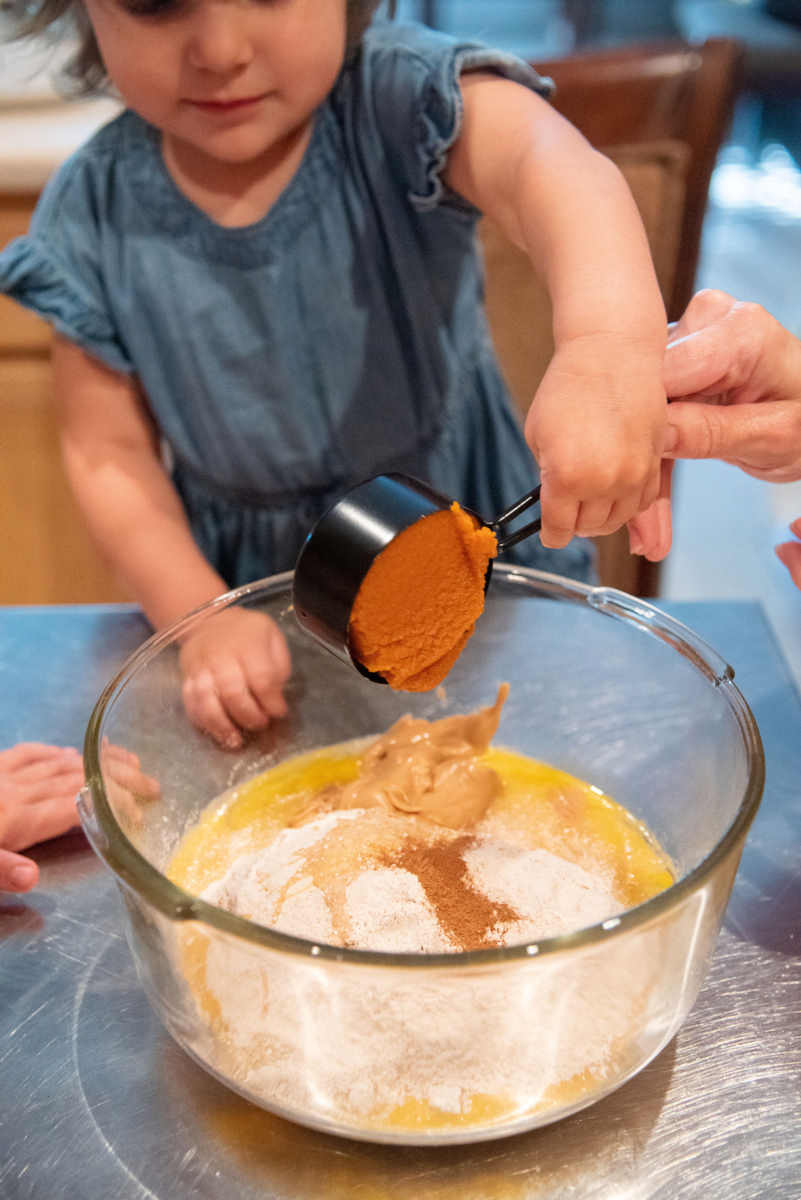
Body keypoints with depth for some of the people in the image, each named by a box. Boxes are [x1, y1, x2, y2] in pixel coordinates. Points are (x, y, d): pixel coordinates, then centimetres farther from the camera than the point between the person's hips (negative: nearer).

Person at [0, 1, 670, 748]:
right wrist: (202, 620, -16)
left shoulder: (396, 98, -21)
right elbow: (108, 451, -5)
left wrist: (610, 342, -63)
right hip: (251, 582, 2)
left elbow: (545, 160, -42)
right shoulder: (95, 217, -12)